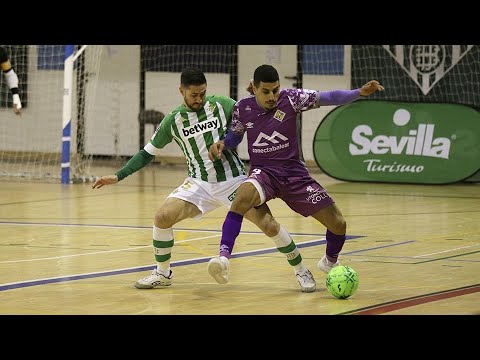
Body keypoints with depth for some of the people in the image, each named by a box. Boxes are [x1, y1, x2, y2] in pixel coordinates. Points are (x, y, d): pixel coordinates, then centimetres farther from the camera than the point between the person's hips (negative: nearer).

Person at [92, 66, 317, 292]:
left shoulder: (221, 105, -6)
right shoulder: (173, 121, 0)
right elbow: (148, 153, 9)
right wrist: (117, 177, 2)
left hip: (233, 178, -2)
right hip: (200, 183, 2)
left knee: (268, 224, -14)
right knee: (162, 217, -16)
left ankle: (301, 271, 5)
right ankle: (162, 274, 4)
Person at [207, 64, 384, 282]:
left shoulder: (291, 99, -10)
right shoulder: (243, 108, -5)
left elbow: (328, 98, -15)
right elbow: (235, 136, 14)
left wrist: (360, 92, -29)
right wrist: (221, 145, -8)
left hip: (294, 174, 1)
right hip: (263, 172, -1)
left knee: (338, 224, -3)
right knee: (244, 196, -40)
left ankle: (330, 262, 30)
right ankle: (223, 256, -40)